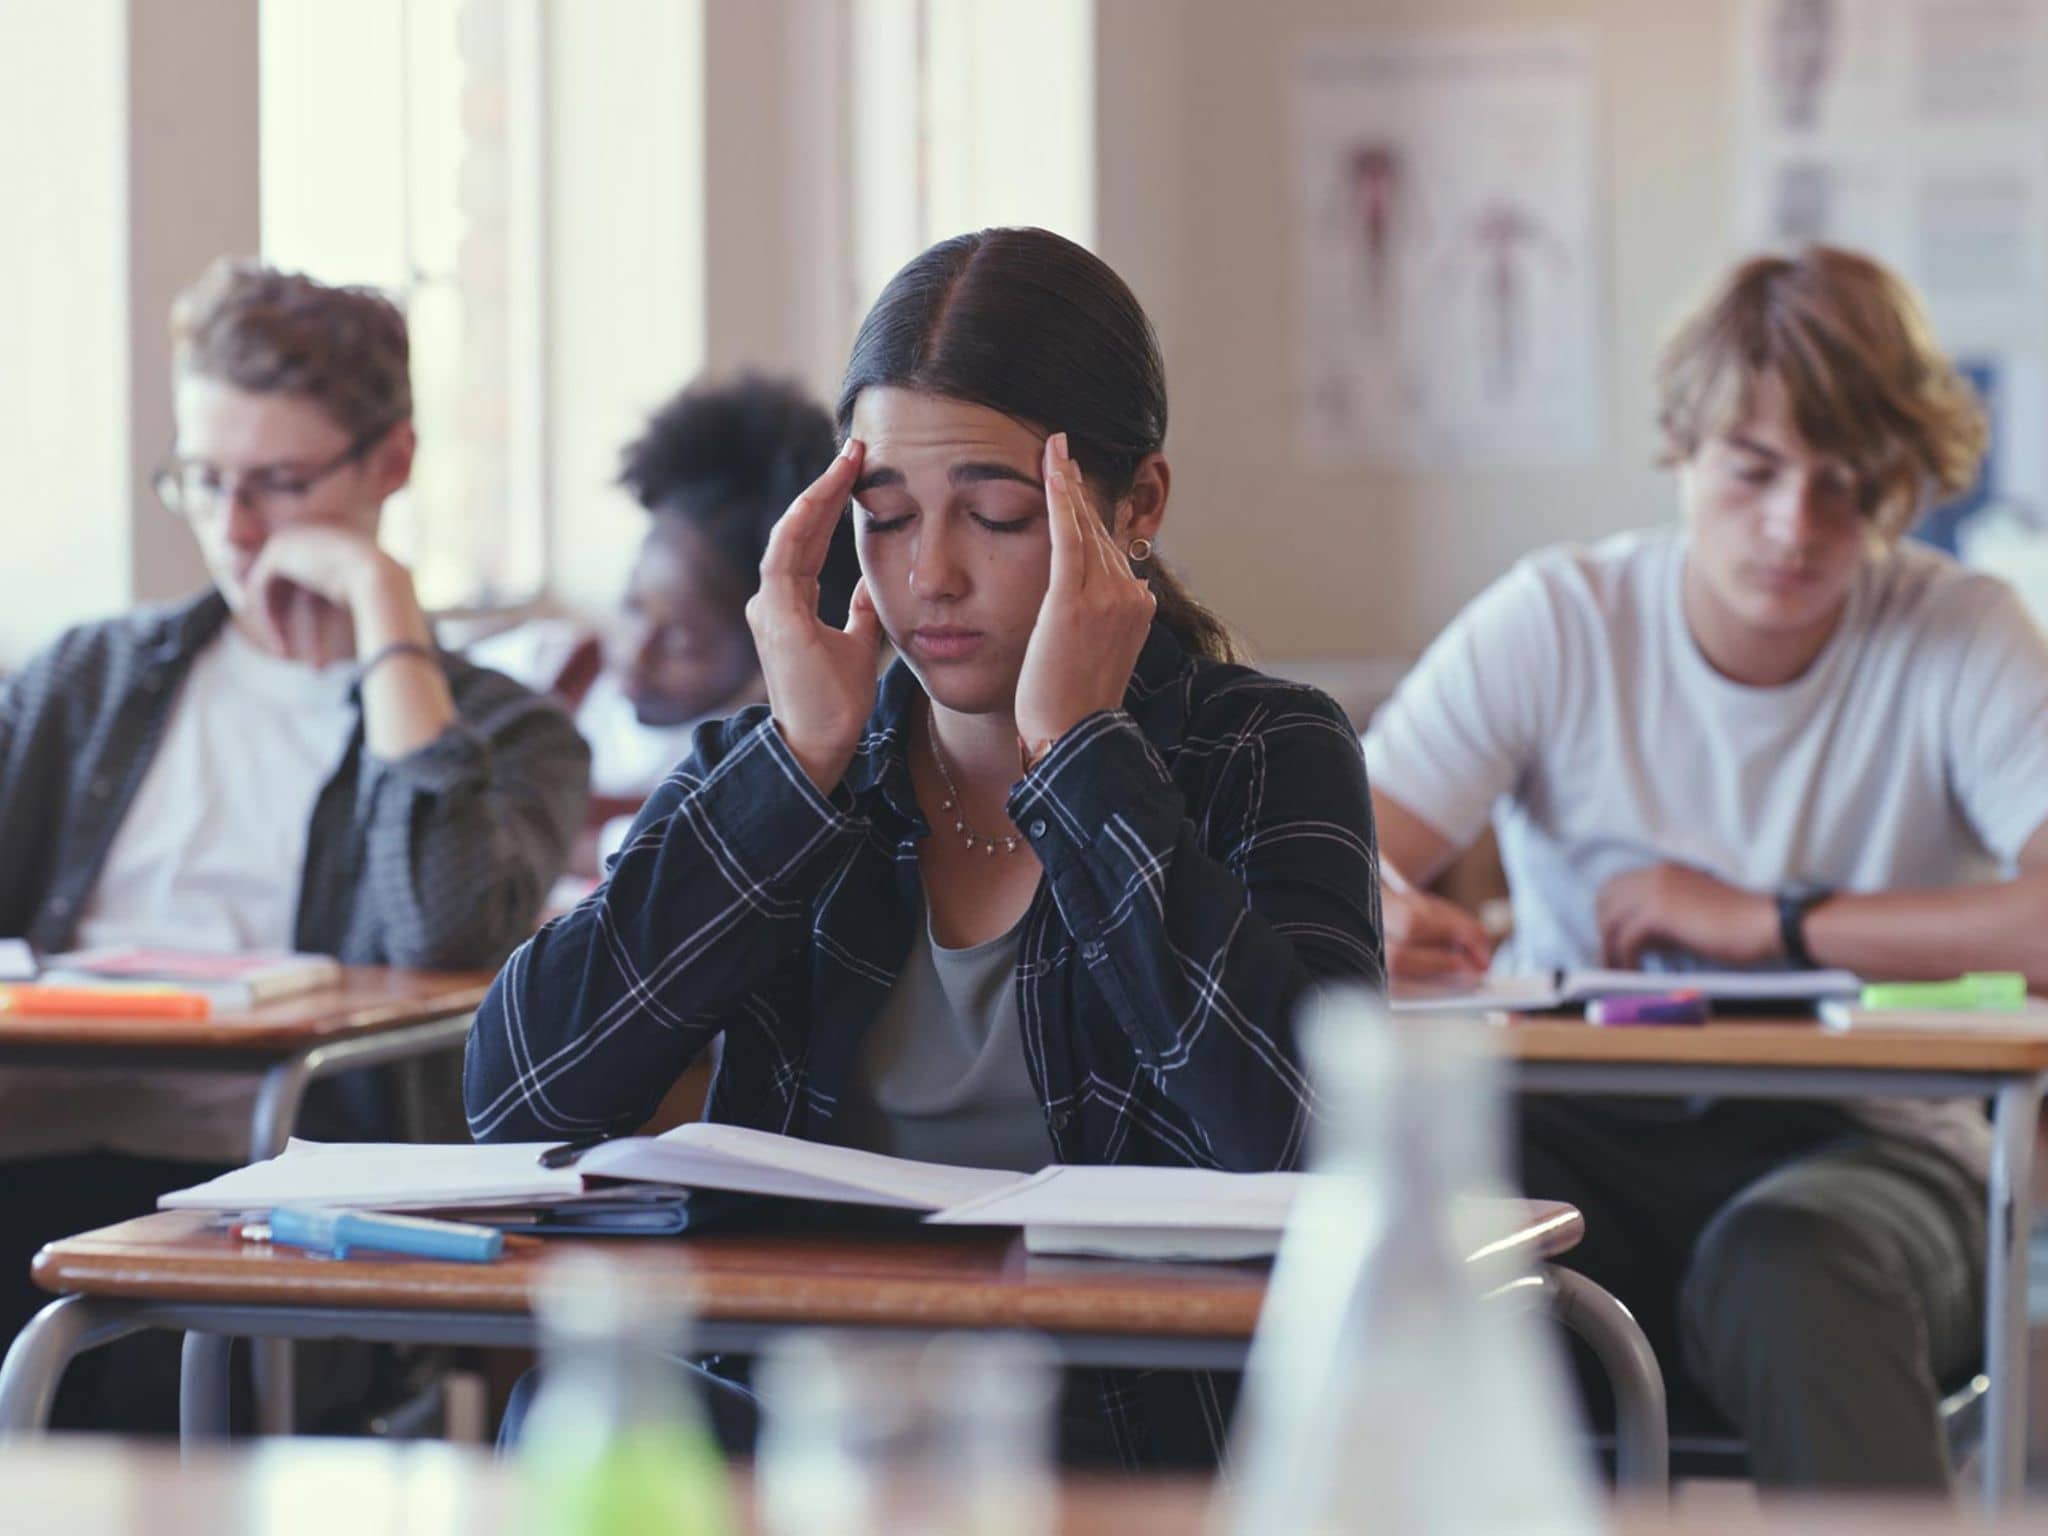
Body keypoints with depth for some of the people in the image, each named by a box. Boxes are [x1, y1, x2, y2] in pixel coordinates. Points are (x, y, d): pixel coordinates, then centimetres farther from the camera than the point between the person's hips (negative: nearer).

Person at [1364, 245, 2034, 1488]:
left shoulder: (1966, 643, -4)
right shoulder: (1553, 626, 0)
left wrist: (1768, 922, -17)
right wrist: (1377, 915, -33)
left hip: (1862, 1140, -1)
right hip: (1586, 1133, 1)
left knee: (1786, 1267, -37)